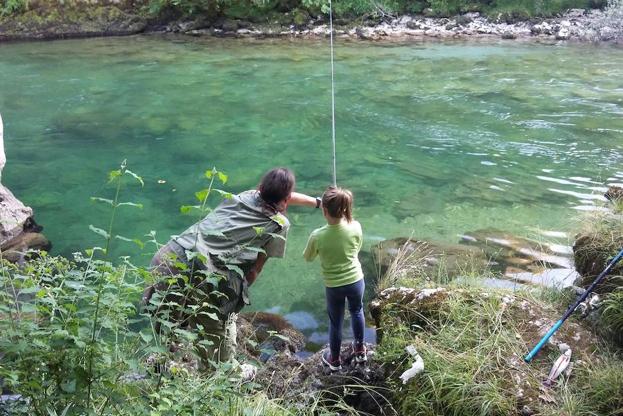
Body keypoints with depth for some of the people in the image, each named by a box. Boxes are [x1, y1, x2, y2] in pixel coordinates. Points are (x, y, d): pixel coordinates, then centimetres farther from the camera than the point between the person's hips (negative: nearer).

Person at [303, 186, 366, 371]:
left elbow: (308, 258, -5)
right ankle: (360, 349, 48)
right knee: (357, 312, 30)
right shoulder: (355, 227, -19)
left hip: (334, 286, -2)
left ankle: (334, 359, 40)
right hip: (356, 281, 2)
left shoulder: (317, 236, -25)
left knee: (335, 322, 19)